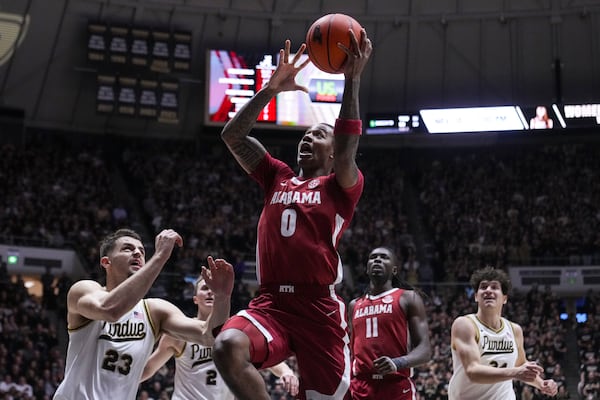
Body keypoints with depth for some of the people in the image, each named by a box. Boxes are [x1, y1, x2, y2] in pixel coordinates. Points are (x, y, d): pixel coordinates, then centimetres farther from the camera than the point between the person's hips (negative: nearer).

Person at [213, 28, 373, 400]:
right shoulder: (277, 177, 20)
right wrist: (272, 88, 4)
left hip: (320, 309, -2)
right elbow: (232, 135, 13)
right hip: (271, 304, 2)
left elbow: (347, 146, -13)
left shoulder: (342, 186, 8)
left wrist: (352, 79, -14)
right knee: (228, 347, -30)